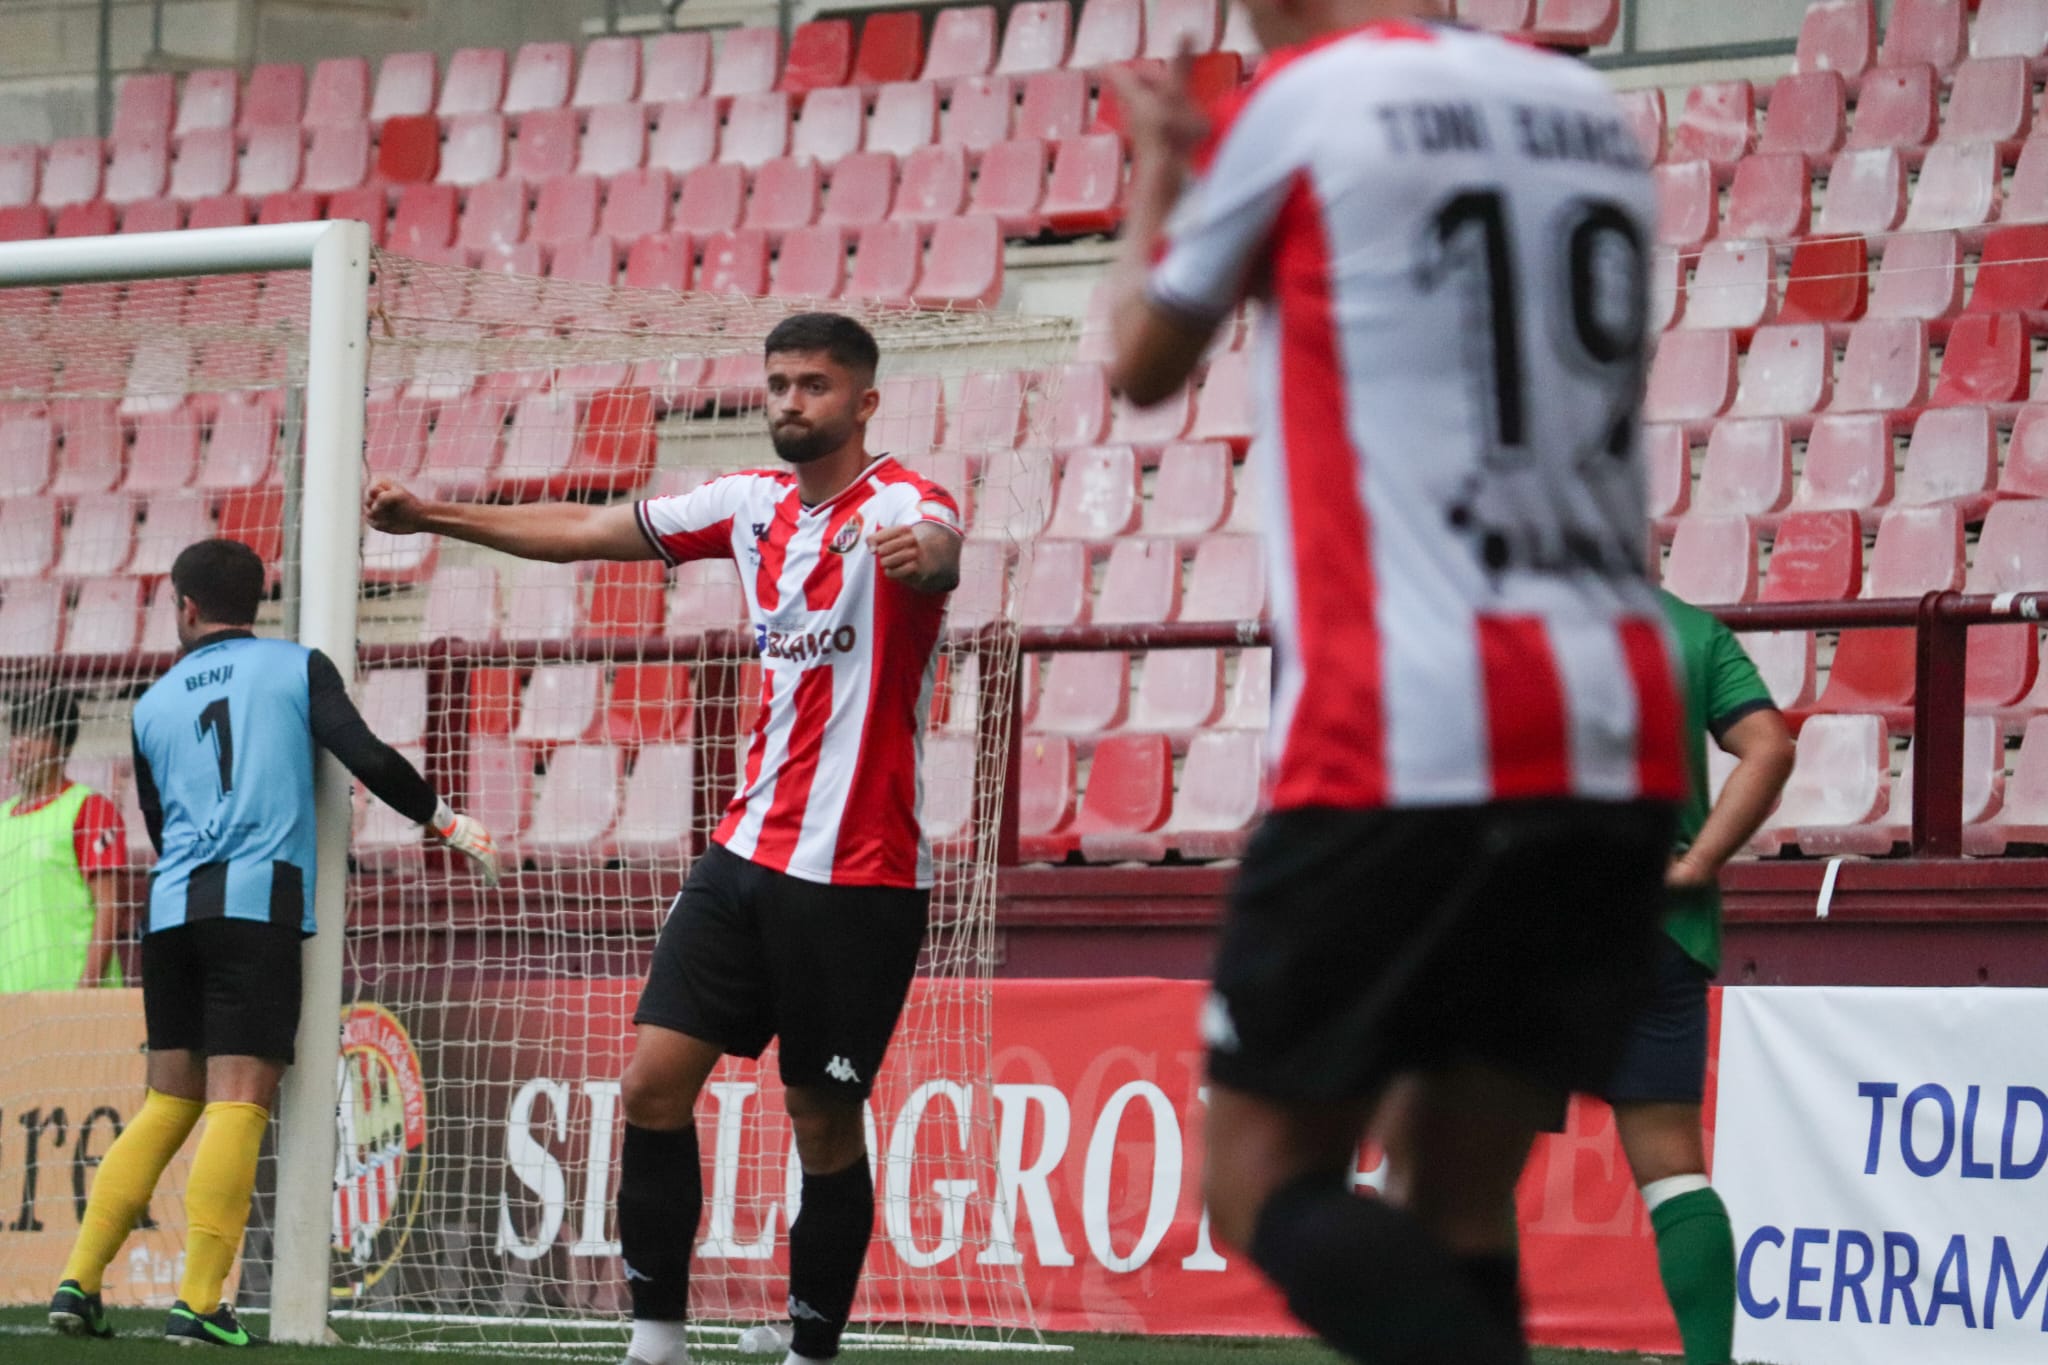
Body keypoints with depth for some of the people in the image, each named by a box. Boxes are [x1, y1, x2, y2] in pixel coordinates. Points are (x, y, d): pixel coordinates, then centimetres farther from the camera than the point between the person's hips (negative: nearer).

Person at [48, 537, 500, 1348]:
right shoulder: (298, 668, 7)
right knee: (239, 1103, -8)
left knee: (170, 1100, 13)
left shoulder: (154, 706, 17)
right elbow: (368, 760, -5)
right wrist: (452, 825, 7)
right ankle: (200, 1304, -17)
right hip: (259, 905, -4)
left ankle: (79, 1283, 6)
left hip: (173, 909, 4)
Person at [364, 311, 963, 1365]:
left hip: (860, 874, -6)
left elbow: (939, 547, -36)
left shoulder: (899, 504, -10)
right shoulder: (756, 504, 10)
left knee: (824, 1123, -1)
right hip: (749, 849, 6)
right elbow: (588, 531, 20)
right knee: (653, 1082, -3)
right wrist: (432, 516, 20)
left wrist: (923, 553, -60)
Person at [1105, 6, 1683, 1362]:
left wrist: (1157, 172, 34)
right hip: (1623, 750, 6)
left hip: (1405, 745, -6)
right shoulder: (1597, 116, 15)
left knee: (1270, 1185, 2)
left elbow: (1146, 364, 15)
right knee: (1458, 1212, 12)